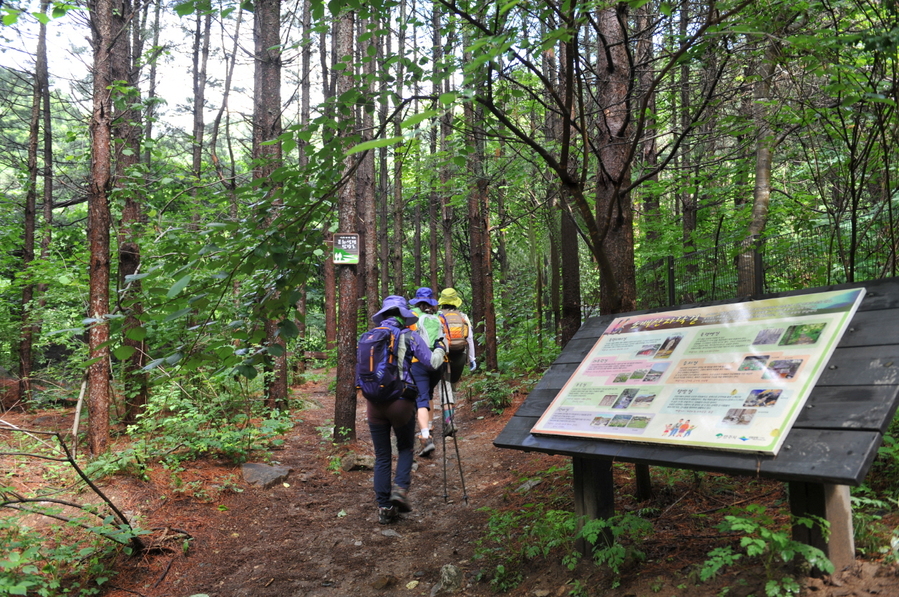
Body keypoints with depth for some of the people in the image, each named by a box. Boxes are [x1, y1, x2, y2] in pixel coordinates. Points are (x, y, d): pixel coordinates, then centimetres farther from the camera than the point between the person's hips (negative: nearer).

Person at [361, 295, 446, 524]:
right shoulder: (409, 336, -3)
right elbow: (432, 362, -5)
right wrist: (441, 348, 13)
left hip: (374, 402, 3)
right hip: (401, 402, -3)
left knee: (382, 457, 12)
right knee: (405, 449, 20)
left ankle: (384, 508, 14)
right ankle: (400, 489, -1)